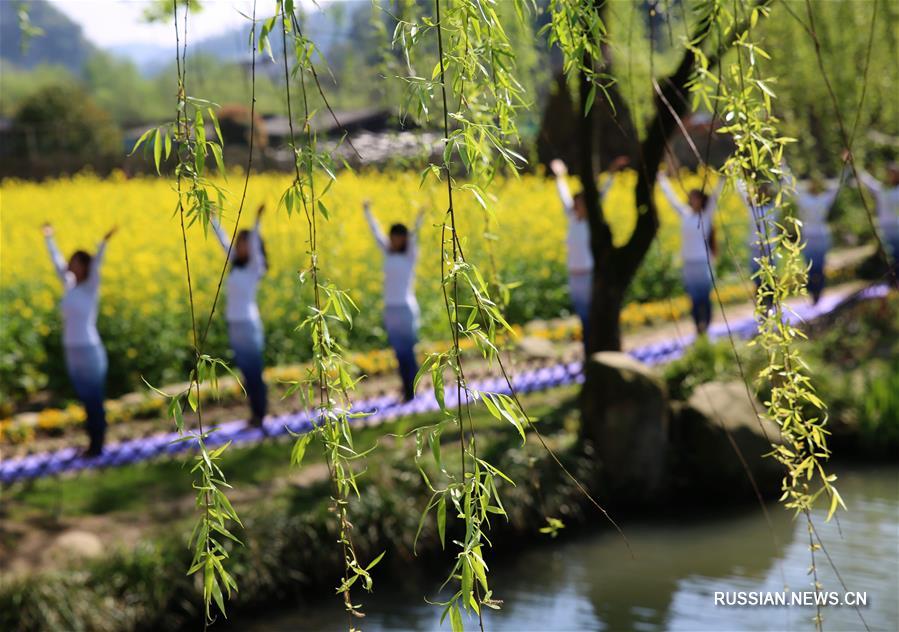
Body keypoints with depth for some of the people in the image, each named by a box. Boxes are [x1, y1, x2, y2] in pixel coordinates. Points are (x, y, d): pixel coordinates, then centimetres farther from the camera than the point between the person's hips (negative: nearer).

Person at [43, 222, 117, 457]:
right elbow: (57, 262, 21)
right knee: (86, 400, 13)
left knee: (94, 400, 1)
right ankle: (93, 443, 21)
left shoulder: (91, 287, -10)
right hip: (72, 352, 8)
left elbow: (96, 266, -26)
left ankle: (97, 446, 8)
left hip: (90, 351, -8)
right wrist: (49, 239, 29)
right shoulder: (70, 286, 9)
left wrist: (104, 243, -41)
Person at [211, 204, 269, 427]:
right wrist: (212, 216, 11)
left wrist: (257, 222, -38)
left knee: (254, 373, 0)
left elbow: (255, 246, -26)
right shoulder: (236, 264, 9)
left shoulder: (255, 268, -9)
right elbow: (223, 239, 12)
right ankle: (255, 413, 18)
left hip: (249, 324, -7)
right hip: (234, 324, 7)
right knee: (246, 372, 11)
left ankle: (260, 414, 7)